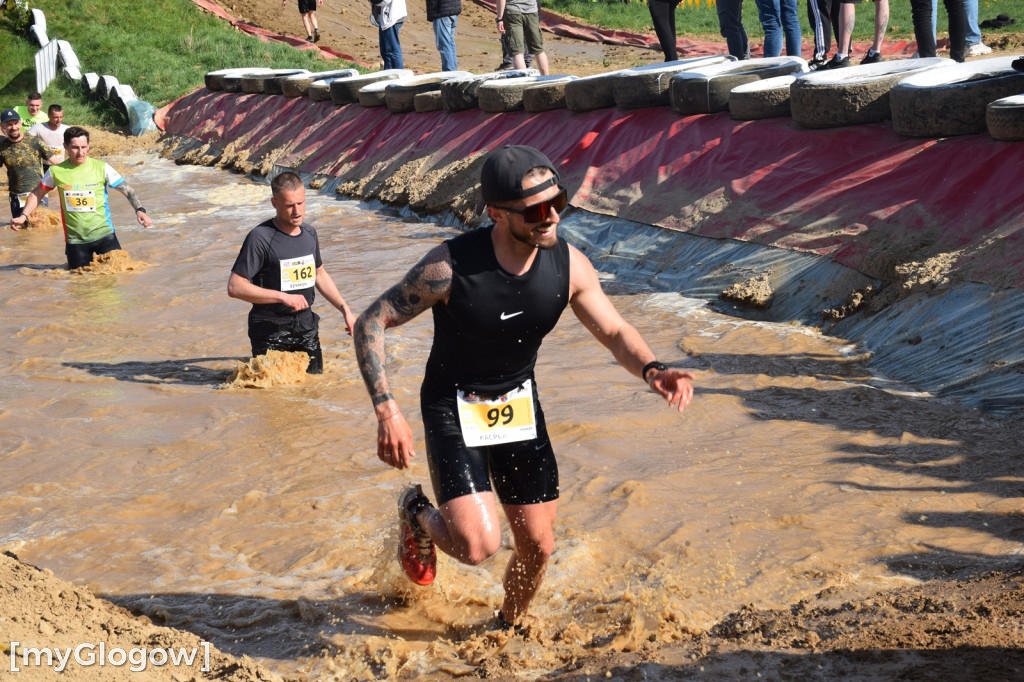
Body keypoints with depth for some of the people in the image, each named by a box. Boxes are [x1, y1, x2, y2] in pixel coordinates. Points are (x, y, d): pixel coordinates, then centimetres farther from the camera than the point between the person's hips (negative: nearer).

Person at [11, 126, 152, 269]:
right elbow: (37, 193, 13)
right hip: (75, 239, 1)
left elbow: (127, 190, -3)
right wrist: (23, 216, 1)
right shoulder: (56, 171, -1)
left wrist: (139, 210, -19)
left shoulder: (102, 168, -5)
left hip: (104, 234, -1)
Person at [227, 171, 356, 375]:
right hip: (270, 329, -6)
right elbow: (235, 287, -20)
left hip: (306, 326, 6)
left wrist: (345, 310, 15)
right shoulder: (261, 237, -16)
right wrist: (283, 297, -24)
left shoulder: (309, 233, 7)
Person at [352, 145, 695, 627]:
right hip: (453, 406, -4)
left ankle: (508, 628, 40)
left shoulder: (569, 265, -15)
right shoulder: (450, 267, -27)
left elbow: (615, 332, -2)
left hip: (518, 402, 4)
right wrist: (386, 410, -29)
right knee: (478, 545, -20)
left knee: (537, 546, 7)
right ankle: (418, 515, 16)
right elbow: (371, 323, -19)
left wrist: (651, 370, -24)